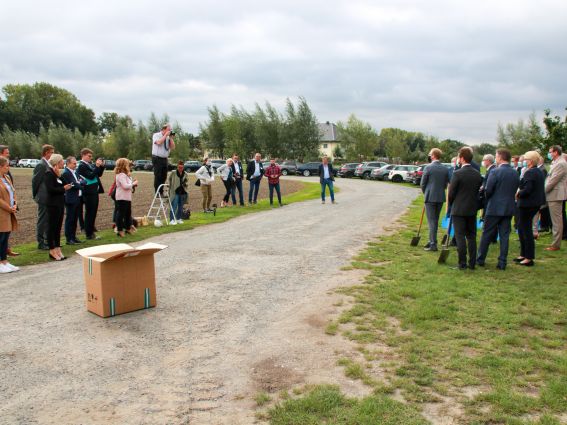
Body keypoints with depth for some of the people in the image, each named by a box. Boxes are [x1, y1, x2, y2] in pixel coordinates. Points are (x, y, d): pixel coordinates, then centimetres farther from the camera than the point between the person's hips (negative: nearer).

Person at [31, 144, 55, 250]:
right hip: (44, 198, -8)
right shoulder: (41, 165, -15)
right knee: (42, 221, 0)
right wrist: (35, 196, -5)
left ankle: (48, 241, 25)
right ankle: (41, 243, 8)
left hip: (50, 198, 8)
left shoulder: (48, 165, 11)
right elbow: (35, 181, -13)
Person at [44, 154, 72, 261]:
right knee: (52, 227, -1)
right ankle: (52, 251, 6)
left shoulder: (57, 173, 13)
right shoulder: (49, 173, -12)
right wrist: (63, 189, -13)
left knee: (58, 227, 11)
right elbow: (50, 189, -21)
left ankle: (57, 250, 17)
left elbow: (60, 185, 9)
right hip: (53, 205, -9)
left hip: (60, 203, 9)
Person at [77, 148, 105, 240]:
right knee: (89, 213, -2)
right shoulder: (81, 166, -12)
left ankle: (91, 231, 25)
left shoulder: (90, 165, 13)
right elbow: (91, 176, -22)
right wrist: (97, 166, -20)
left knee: (93, 213, 14)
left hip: (94, 192, 8)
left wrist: (101, 166, 2)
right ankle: (89, 234, 5)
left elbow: (99, 174, 16)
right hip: (89, 193, -8)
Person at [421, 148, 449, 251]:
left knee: (431, 221, -2)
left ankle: (433, 244, -3)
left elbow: (422, 183, -5)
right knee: (435, 220, 16)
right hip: (441, 197, 5)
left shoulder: (428, 168, -11)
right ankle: (432, 241, 25)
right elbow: (446, 184, 9)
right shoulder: (445, 169, 3)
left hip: (430, 197, -5)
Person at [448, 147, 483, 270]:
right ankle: (472, 263, 15)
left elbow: (451, 193, -10)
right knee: (471, 237, 11)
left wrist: (453, 204, 9)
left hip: (459, 210, -5)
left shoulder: (457, 174, -15)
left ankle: (462, 263, 1)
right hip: (472, 209, 5)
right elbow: (479, 191, 8)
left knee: (460, 237, 0)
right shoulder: (478, 174, 2)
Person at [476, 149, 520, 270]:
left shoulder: (495, 172, -14)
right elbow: (515, 190, 9)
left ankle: (480, 259, 15)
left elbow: (488, 190, -14)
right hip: (509, 208, 5)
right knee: (504, 236, 8)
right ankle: (502, 262, 9)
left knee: (487, 235, 7)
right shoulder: (515, 173, 5)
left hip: (495, 208, -5)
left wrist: (487, 198, 7)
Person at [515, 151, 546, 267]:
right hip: (536, 203, 10)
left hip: (527, 204, -10)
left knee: (526, 230, -1)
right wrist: (520, 193, 10)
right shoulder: (540, 172, 12)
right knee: (522, 228, 18)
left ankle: (529, 258, 6)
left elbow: (527, 190, -27)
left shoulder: (529, 173, -19)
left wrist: (518, 194, -8)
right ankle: (523, 255, 26)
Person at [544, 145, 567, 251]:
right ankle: (555, 242, 23)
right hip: (553, 195, 10)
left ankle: (555, 245, -1)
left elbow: (553, 181, -20)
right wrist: (544, 191, 12)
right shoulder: (556, 163, 17)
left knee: (556, 220, -5)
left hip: (556, 195, -10)